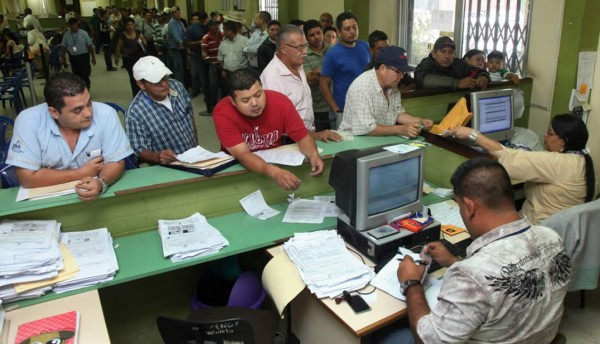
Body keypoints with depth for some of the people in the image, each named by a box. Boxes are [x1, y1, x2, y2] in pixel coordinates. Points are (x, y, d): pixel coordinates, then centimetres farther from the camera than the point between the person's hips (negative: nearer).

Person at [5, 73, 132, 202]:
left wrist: (101, 183, -31)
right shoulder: (28, 120, -16)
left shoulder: (105, 114, -15)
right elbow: (27, 178, -17)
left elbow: (115, 162, -10)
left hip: (98, 195, 1)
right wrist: (82, 173, -16)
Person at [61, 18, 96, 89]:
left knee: (85, 75, -7)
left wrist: (93, 57, 0)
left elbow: (90, 46, -2)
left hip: (84, 57, -3)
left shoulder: (84, 33, -6)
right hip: (73, 58, 3)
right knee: (76, 75, 13)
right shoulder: (66, 35, 0)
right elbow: (63, 47, 4)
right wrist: (63, 58, 1)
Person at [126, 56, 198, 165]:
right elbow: (140, 152, -14)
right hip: (167, 167, -5)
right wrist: (157, 157, -34)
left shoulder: (177, 86, -2)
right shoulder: (135, 112, -19)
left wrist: (197, 147, 15)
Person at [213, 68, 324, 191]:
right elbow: (242, 155, -30)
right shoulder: (223, 113, -23)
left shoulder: (280, 102, -17)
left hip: (275, 161, 3)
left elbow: (302, 137, -9)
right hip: (237, 166, -3)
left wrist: (314, 155, -31)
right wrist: (274, 172, -46)